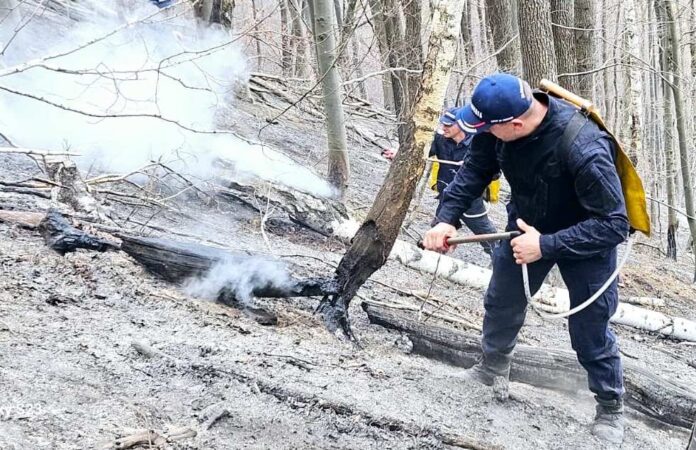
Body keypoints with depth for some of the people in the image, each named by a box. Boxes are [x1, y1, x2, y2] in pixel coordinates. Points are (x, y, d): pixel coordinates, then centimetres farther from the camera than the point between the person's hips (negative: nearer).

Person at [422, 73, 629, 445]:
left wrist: (546, 245, -39)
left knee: (590, 331, 2)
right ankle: (492, 368, 48)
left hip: (586, 239, -5)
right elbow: (475, 170, -10)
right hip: (528, 226, 6)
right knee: (501, 302, 21)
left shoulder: (585, 150, -41)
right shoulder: (501, 123, -26)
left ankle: (610, 408, 27)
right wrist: (446, 217, -23)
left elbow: (614, 224, -35)